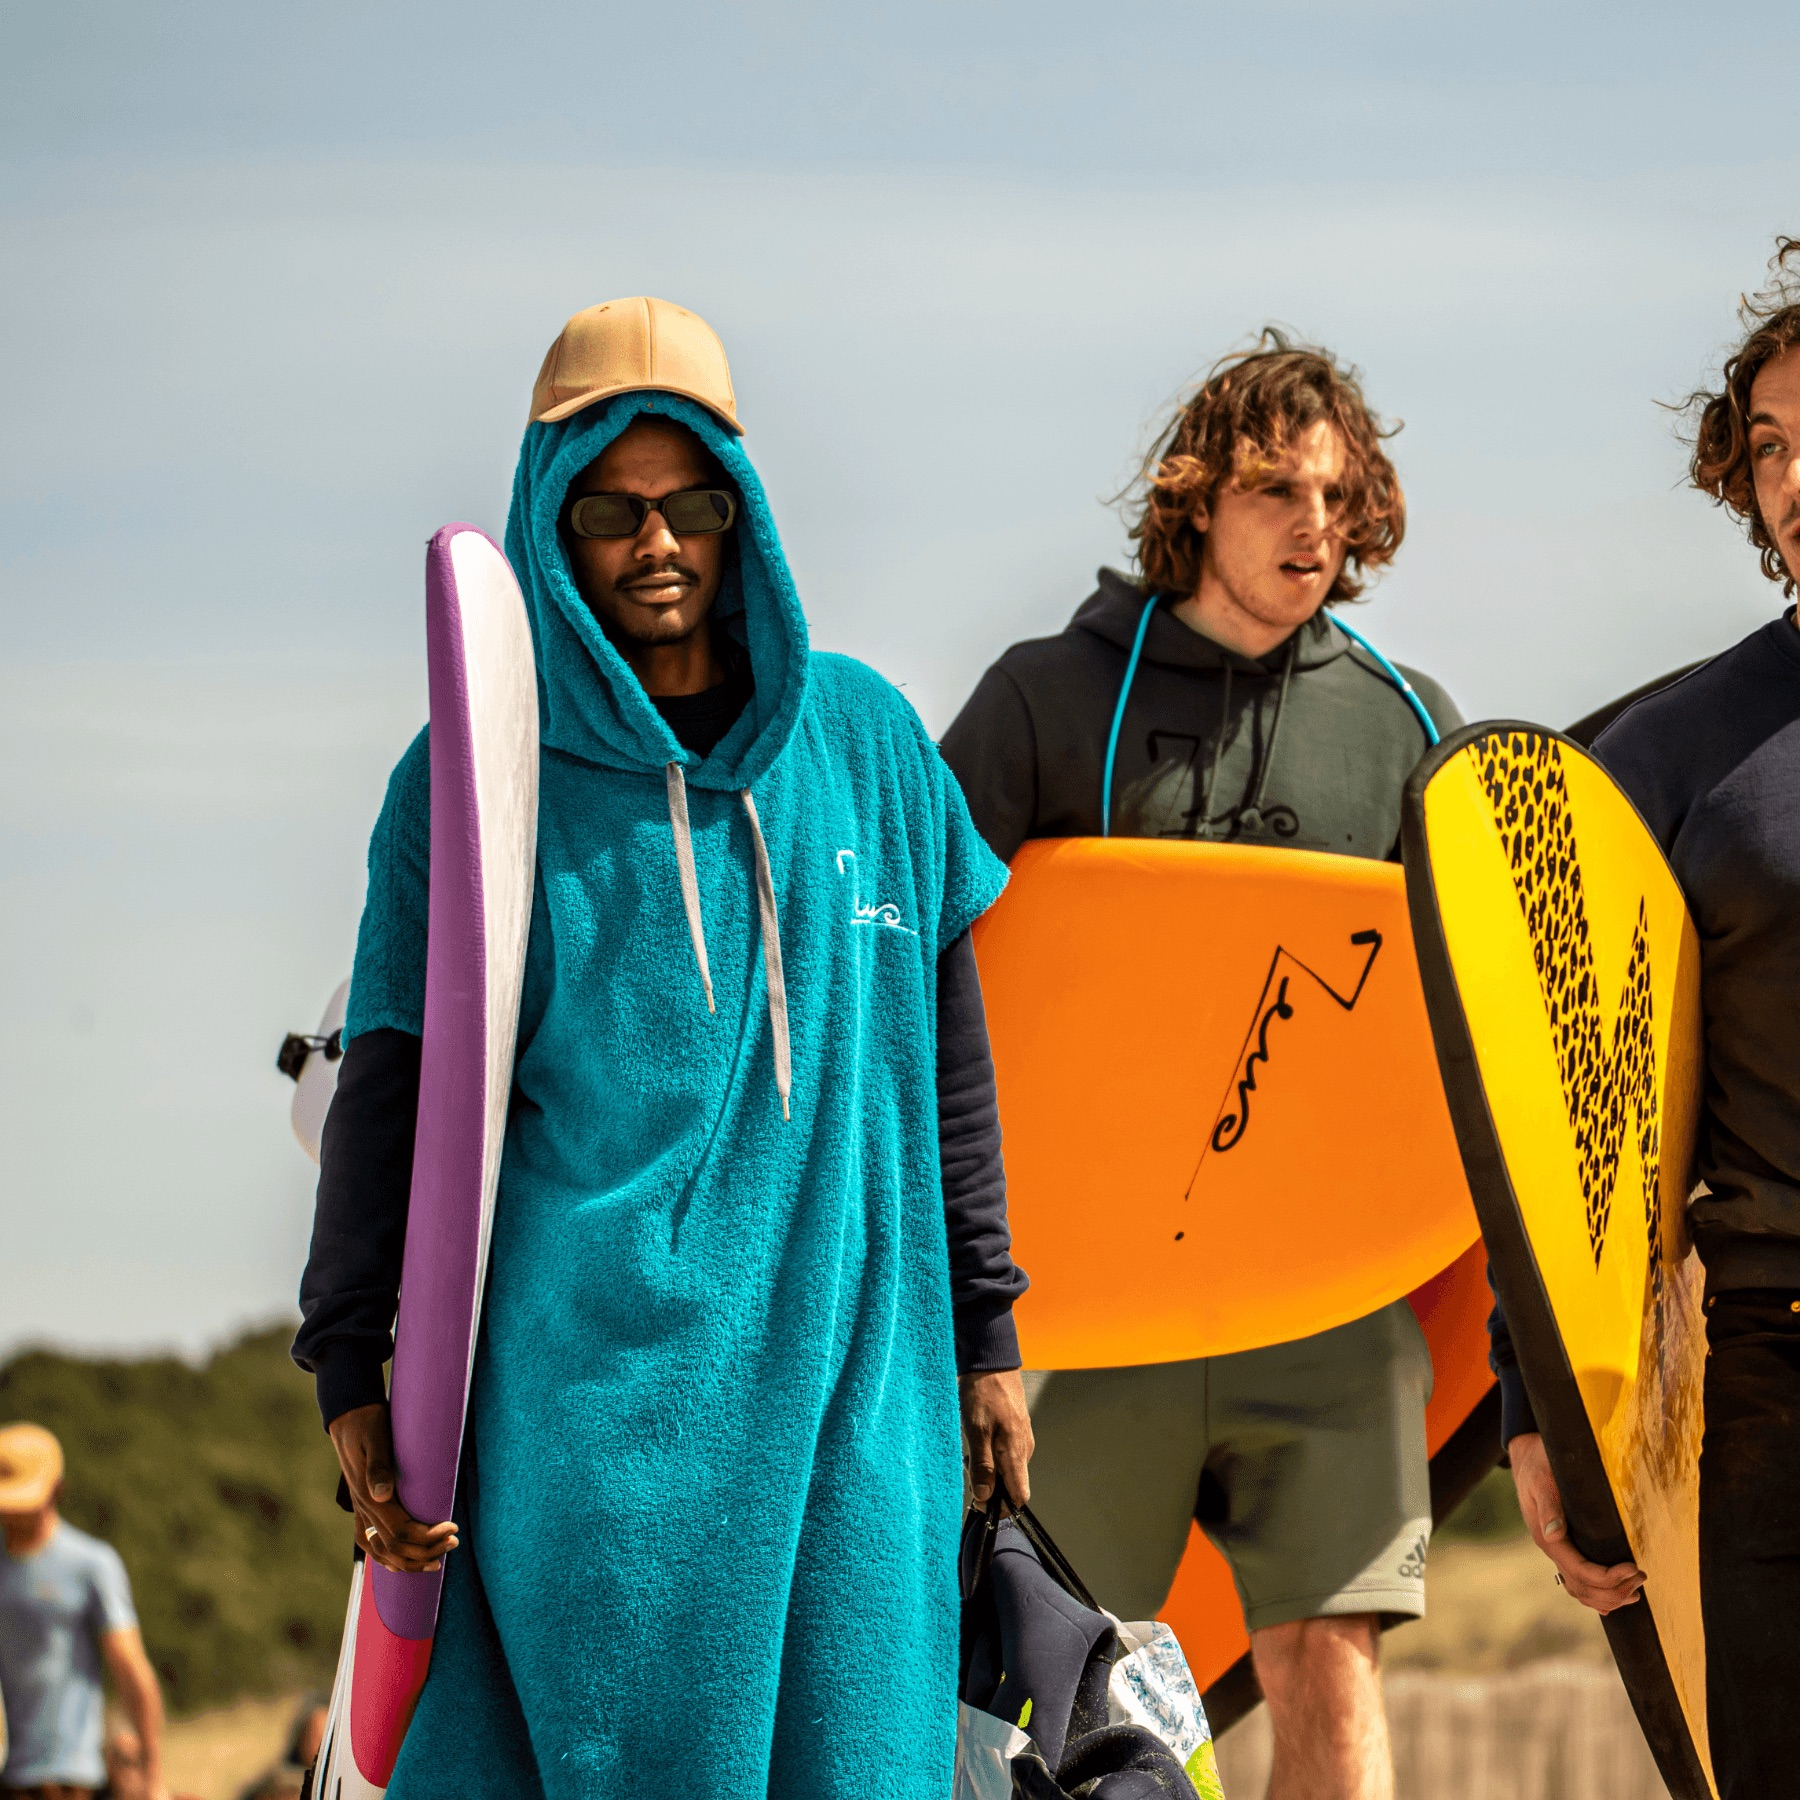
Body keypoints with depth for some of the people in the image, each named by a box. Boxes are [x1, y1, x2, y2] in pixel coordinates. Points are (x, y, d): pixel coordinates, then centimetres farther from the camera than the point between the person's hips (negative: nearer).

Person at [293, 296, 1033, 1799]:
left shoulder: (863, 739, 10)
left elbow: (948, 1054, 15)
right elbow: (389, 1090, 3)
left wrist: (985, 1334, 15)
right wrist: (352, 1375, -4)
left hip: (844, 1392, 3)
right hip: (585, 1400, -2)